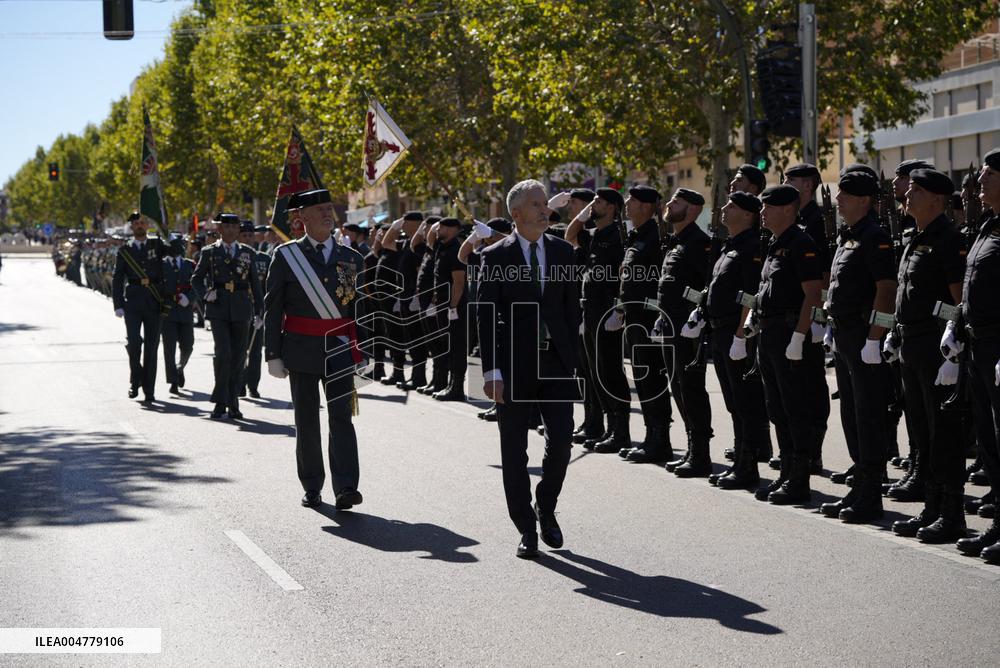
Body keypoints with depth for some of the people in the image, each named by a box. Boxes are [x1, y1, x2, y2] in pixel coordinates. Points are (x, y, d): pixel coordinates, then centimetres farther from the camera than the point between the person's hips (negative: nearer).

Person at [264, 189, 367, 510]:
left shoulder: (351, 258, 8)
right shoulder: (286, 255, 1)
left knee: (341, 416, -8)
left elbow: (361, 309, 11)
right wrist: (273, 354, -4)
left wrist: (363, 352, 6)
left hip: (339, 350, 1)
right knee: (306, 420, 7)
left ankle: (345, 488, -13)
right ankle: (312, 488, 17)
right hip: (301, 350, -1)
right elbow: (272, 309, 1)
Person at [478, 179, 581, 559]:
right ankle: (527, 530, 14)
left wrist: (570, 356, 4)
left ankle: (545, 509, 23)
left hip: (556, 363, 2)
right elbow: (486, 317, -5)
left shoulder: (563, 252, 6)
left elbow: (572, 308, 10)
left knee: (561, 441, -2)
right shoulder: (496, 257, -4)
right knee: (514, 452, 3)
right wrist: (491, 371, -10)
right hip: (514, 366, -2)